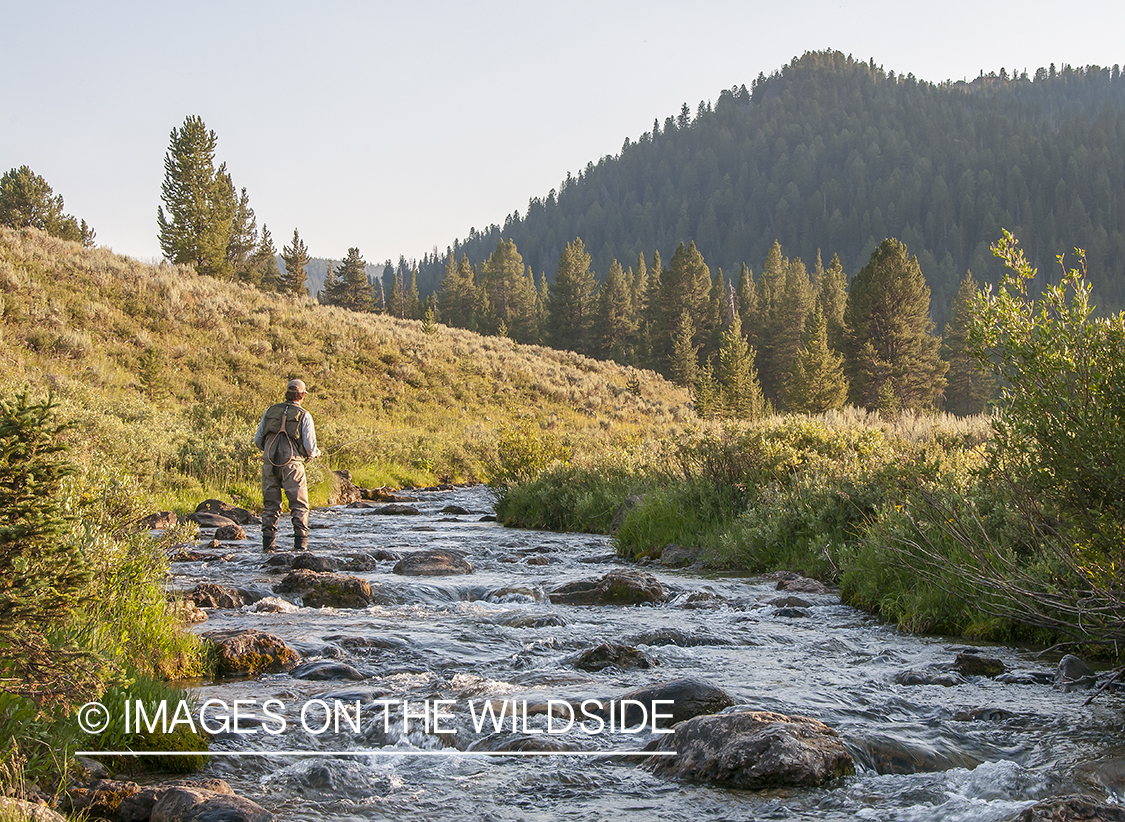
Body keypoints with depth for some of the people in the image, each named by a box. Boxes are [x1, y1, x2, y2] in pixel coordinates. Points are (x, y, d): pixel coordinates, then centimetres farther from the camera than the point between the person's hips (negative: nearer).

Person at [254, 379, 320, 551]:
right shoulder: (304, 415, 2)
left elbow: (258, 440, 15)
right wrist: (315, 453, 21)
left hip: (269, 463, 3)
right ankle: (300, 543, -3)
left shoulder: (270, 411, 12)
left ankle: (268, 543, 7)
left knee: (270, 504, 10)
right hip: (292, 463, -3)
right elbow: (310, 446, -2)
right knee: (299, 505, 3)